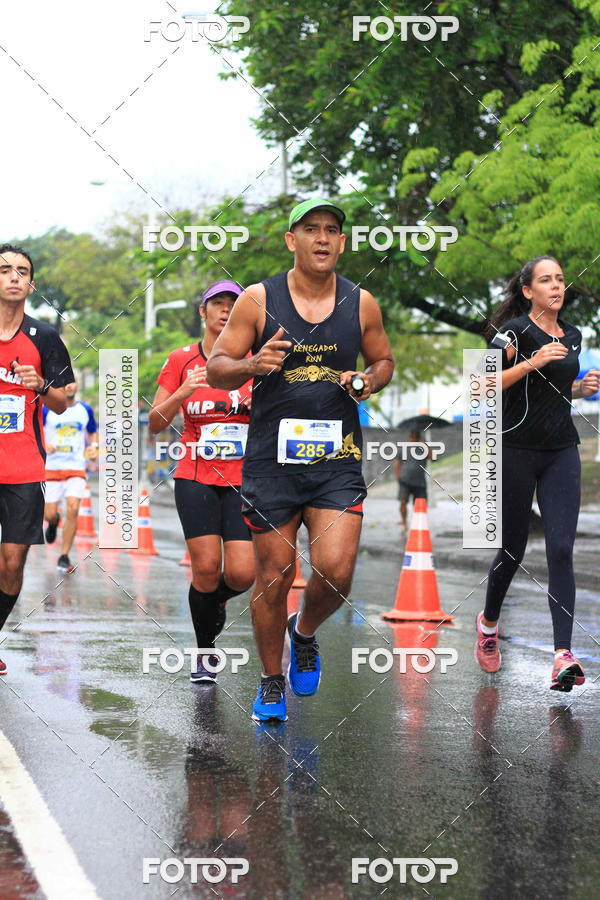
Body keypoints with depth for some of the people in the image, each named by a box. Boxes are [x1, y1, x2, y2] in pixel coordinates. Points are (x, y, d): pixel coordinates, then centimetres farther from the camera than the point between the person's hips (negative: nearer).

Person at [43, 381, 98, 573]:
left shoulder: (85, 410, 7)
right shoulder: (47, 409, 0)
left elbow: (93, 432, 21)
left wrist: (94, 445, 0)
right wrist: (43, 444, -18)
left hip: (76, 468, 1)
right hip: (51, 468, -1)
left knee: (73, 509, -16)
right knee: (49, 514, -2)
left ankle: (64, 557, -5)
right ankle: (54, 521, 39)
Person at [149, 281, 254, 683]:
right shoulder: (181, 360, 5)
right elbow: (155, 423, 2)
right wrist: (181, 393, -16)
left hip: (244, 480, 1)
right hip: (196, 479, -1)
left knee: (241, 574, -10)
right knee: (206, 566, -13)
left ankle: (214, 600, 26)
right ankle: (205, 653, 7)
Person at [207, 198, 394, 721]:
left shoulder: (361, 303, 5)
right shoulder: (259, 300, -1)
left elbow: (384, 361, 19)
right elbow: (217, 369, 2)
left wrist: (369, 381, -3)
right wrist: (252, 365, -20)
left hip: (338, 461, 1)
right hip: (272, 457, -1)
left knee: (336, 570, -13)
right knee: (274, 578, 3)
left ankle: (304, 633, 20)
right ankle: (272, 683, 23)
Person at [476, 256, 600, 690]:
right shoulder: (515, 330, -7)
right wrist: (531, 362, -23)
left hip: (561, 452, 4)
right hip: (517, 450, -4)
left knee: (561, 550, -10)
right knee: (513, 549, 7)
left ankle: (563, 655, -17)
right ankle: (488, 622, 37)